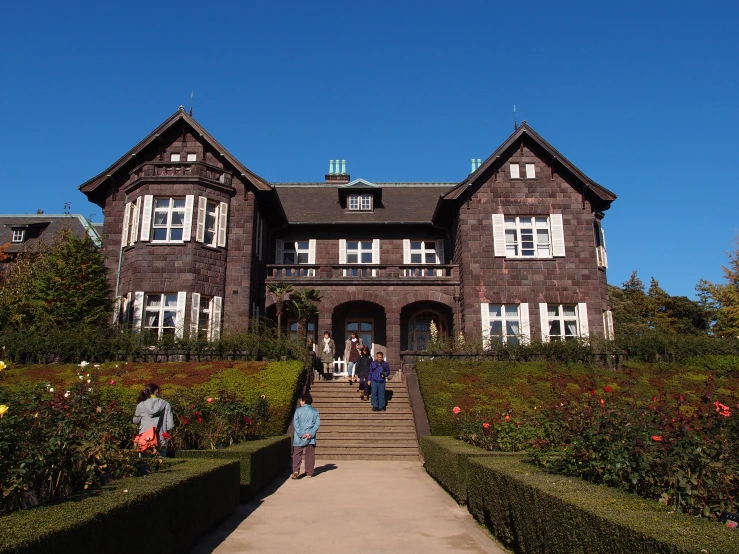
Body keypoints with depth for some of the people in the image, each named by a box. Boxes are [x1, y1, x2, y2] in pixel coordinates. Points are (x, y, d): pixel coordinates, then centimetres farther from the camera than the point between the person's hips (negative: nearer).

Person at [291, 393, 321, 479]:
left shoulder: (298, 410, -3)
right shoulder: (315, 411, 4)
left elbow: (295, 423, -9)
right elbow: (317, 423, -3)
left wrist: (301, 434, -11)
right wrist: (311, 433, -9)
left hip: (299, 437, -2)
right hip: (311, 438, 2)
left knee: (297, 455, 4)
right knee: (310, 455, 10)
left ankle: (296, 471, -8)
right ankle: (310, 472, 12)